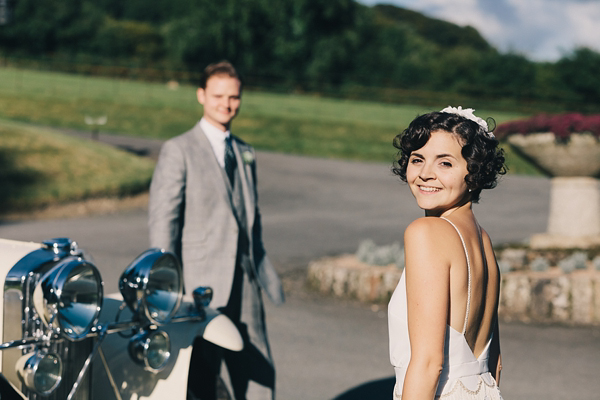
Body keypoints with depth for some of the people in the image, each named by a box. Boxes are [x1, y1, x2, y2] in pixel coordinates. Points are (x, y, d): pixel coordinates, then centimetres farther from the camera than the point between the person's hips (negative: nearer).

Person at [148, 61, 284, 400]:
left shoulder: (246, 154, 16)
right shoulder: (179, 150, -3)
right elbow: (163, 219, -7)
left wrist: (265, 273, 18)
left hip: (245, 283, 5)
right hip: (201, 284, -5)